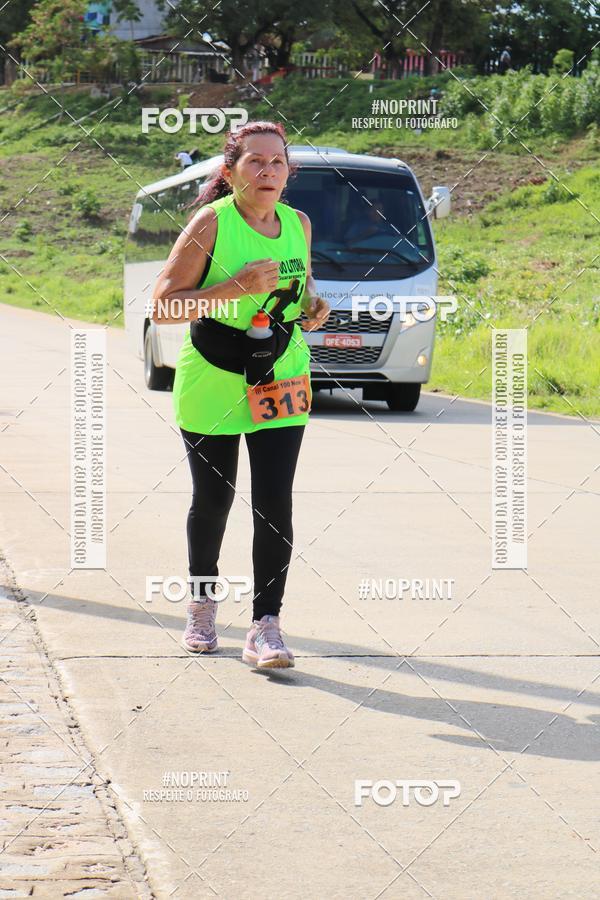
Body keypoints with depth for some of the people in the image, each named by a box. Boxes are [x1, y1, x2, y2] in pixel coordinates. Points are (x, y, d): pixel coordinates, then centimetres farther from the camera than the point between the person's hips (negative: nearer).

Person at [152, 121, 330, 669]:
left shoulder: (299, 224, 2)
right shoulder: (212, 222, -12)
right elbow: (163, 306, -16)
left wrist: (313, 306, -2)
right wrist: (237, 287, -26)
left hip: (281, 381, 3)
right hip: (212, 382, -3)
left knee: (275, 505, -8)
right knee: (212, 502, 11)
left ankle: (266, 628, -7)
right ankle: (202, 606, 34)